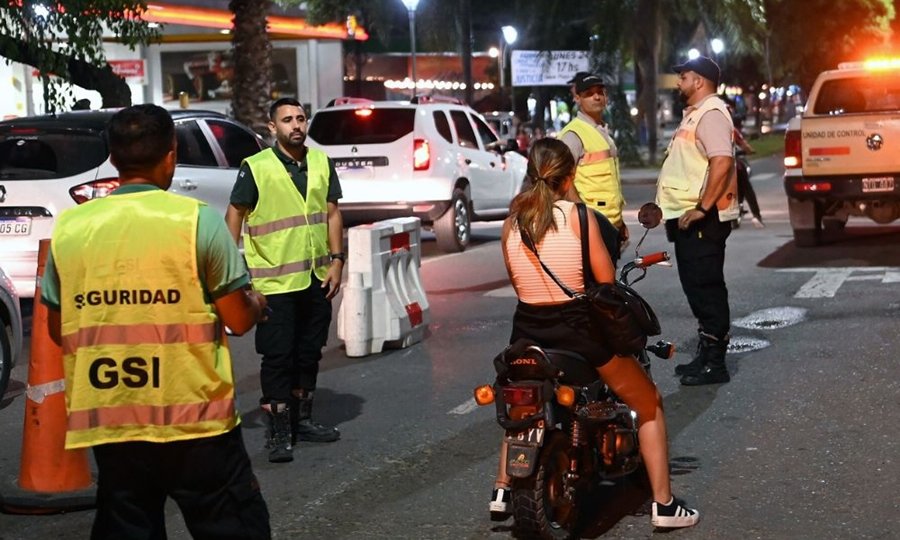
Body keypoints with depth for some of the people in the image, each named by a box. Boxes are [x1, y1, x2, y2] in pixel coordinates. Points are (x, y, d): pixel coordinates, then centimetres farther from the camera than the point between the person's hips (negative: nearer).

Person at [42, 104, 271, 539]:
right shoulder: (198, 220, -8)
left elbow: (59, 330, 12)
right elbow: (239, 319, -4)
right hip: (193, 419, -4)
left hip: (106, 419, 4)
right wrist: (257, 301, 18)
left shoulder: (69, 227, 3)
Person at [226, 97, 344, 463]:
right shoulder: (256, 168, -8)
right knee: (277, 356, -2)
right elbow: (234, 216, -4)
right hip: (274, 280, -5)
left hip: (317, 278, 5)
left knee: (309, 352, 15)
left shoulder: (322, 163, 6)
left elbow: (332, 213, 10)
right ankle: (279, 433, 5)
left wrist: (336, 260, 2)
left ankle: (302, 419, 29)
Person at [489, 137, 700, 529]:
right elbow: (607, 280, -6)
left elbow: (516, 283, 11)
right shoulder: (577, 216, -10)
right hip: (577, 332, -4)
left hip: (527, 332, 4)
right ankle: (664, 505, 13)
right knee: (649, 404, 14)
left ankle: (502, 491, 32)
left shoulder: (511, 223, 2)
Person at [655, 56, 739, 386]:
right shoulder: (695, 114, 19)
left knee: (706, 288, -7)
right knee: (696, 287, 15)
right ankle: (706, 355, 24)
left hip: (701, 219, -11)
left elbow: (723, 161, -27)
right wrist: (671, 208, 19)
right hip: (687, 217, 11)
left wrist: (702, 208, -27)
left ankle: (714, 364, -2)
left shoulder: (711, 114, -14)